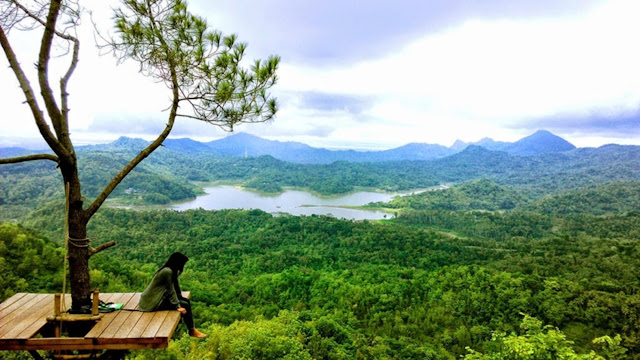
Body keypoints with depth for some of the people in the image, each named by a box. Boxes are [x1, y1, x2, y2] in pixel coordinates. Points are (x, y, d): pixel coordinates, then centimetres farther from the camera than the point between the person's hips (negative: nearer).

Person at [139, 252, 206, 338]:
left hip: (159, 297, 10)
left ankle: (192, 329, 10)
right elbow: (171, 291, -18)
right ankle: (192, 331, 4)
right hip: (154, 302, -10)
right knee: (185, 305, -12)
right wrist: (178, 306, -15)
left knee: (186, 300, 5)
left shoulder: (171, 270, 8)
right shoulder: (167, 271, -22)